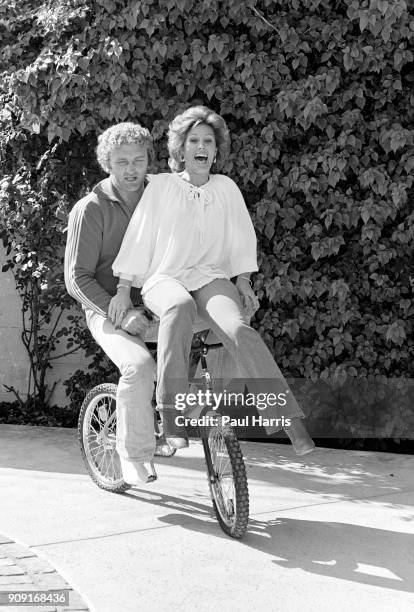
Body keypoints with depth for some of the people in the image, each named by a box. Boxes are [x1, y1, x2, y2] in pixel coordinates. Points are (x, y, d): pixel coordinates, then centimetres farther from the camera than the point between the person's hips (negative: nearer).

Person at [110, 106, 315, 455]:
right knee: (179, 307, -40)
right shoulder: (162, 185, 9)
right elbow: (138, 239, 7)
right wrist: (123, 291, 2)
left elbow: (241, 241, 16)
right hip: (165, 278, -1)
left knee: (239, 330, -32)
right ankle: (171, 413, -39)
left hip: (212, 279, 2)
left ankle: (289, 418, -38)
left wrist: (244, 283, 3)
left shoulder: (226, 188, 15)